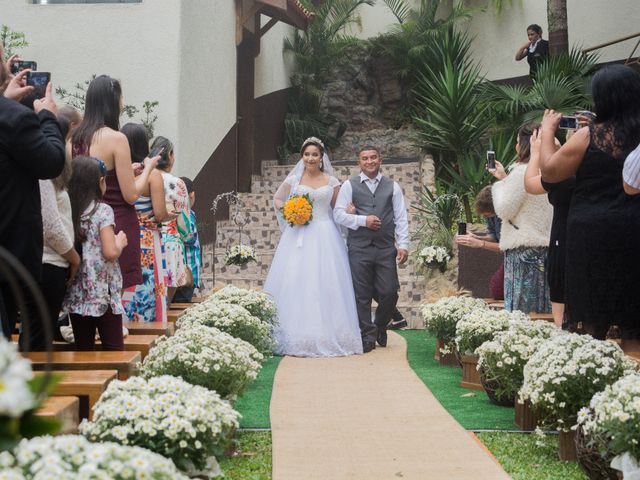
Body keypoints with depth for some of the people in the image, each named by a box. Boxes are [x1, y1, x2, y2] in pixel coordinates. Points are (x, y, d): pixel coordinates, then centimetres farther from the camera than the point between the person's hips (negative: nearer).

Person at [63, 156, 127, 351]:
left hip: (76, 294, 5)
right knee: (114, 350, 1)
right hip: (102, 292, -5)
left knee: (83, 350, 9)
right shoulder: (103, 210, -9)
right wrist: (120, 242, 3)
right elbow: (110, 252, -17)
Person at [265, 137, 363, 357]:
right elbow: (277, 200, 20)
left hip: (324, 237, 0)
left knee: (325, 283, -4)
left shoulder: (332, 182, 6)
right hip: (298, 237, 0)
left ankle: (327, 336, 1)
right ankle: (296, 336, 1)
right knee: (295, 282, -4)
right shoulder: (293, 180, 6)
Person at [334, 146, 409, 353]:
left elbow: (401, 218, 8)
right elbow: (338, 214, 0)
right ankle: (368, 336, 13)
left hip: (386, 248, 1)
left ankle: (380, 327, 25)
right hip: (359, 248, -1)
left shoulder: (392, 186, 12)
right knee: (362, 294, 0)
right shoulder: (350, 186, 6)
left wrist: (403, 244, -2)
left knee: (390, 292, -1)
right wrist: (363, 220, -10)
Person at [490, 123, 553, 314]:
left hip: (523, 248, -8)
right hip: (547, 245, 8)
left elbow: (504, 210, -8)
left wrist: (500, 182, 5)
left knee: (520, 310, -6)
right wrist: (505, 179, 24)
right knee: (542, 312, 7)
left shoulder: (523, 171, -12)